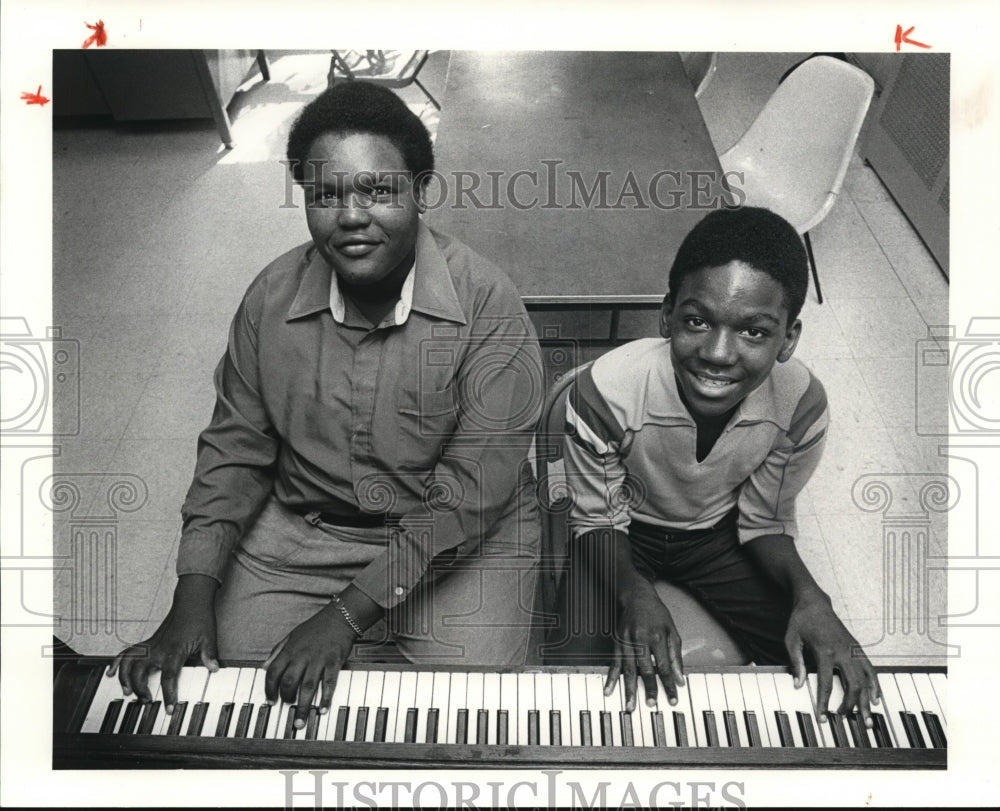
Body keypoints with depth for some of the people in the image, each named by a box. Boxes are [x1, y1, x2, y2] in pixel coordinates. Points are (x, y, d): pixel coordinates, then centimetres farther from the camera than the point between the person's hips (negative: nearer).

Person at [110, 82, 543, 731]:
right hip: (300, 531, 3)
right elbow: (234, 451, 2)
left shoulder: (487, 304, -18)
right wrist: (193, 600, -9)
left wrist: (346, 615, -25)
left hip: (460, 538, -2)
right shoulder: (272, 297, -4)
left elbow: (473, 488, -21)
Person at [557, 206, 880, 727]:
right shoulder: (604, 391, -33)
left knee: (827, 675, -8)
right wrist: (634, 593, -37)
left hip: (718, 533, 3)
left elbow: (765, 522, -7)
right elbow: (599, 519, -16)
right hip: (623, 532, -2)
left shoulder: (802, 403, -24)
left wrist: (807, 594, -26)